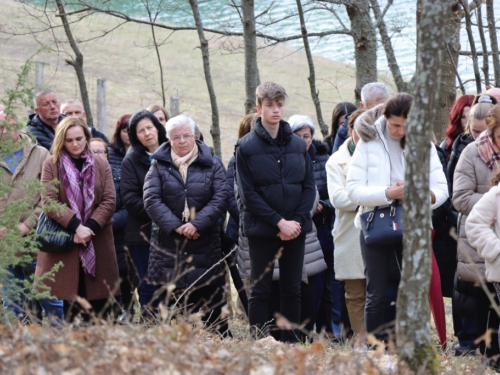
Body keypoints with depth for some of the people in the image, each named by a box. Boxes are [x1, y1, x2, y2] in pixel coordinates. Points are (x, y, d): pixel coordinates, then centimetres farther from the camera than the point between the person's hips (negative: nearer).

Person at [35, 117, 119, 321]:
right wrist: (76, 226, -17)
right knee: (72, 306, -2)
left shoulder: (101, 166, 10)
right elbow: (49, 202, -7)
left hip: (98, 245, 2)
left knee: (101, 306, 0)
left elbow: (109, 201, 2)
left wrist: (90, 227, -12)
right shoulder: (51, 165, 3)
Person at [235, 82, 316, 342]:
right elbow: (247, 193, -7)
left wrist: (297, 221, -8)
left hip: (295, 229, 3)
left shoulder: (298, 145, 8)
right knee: (260, 291, 0)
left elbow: (309, 187, 7)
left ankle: (291, 343, 12)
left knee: (292, 290, 7)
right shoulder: (246, 147, -3)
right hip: (262, 229, -3)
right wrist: (279, 222, -13)